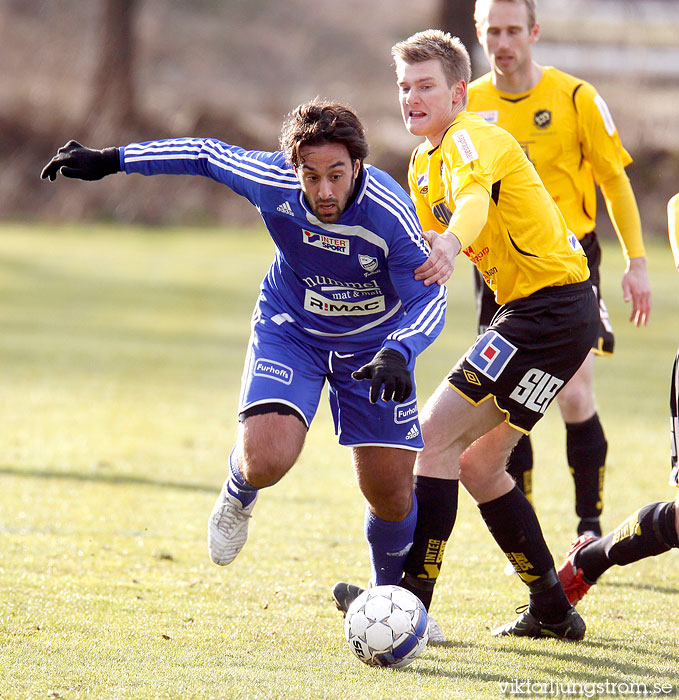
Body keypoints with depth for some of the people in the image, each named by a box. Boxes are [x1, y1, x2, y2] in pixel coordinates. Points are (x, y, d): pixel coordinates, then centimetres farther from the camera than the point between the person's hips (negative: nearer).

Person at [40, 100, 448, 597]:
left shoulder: (391, 215, -32)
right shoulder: (272, 182, -27)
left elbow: (428, 299, -23)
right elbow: (205, 154, -8)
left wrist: (398, 353, -44)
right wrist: (108, 161, -1)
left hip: (373, 341, 0)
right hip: (289, 328, 0)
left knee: (391, 491, -2)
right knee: (265, 460, -24)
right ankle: (239, 497, 16)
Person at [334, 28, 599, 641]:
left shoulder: (470, 137, -15)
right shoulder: (424, 163, 15)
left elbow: (474, 192, -39)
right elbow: (421, 245, 29)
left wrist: (453, 244, -58)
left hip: (551, 308, -10)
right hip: (529, 310, 10)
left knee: (435, 435, -14)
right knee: (477, 463, 14)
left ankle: (411, 599, -14)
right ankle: (553, 611, 19)